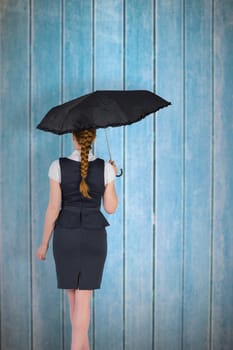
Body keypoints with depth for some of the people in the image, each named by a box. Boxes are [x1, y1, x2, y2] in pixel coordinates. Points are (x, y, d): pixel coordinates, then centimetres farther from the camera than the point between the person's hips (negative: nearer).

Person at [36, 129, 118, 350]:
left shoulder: (58, 166, -8)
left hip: (65, 236, 0)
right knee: (83, 298, 4)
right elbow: (111, 208, 0)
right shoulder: (106, 168, -6)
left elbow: (53, 209, -7)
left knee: (73, 296, 15)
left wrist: (44, 243, 4)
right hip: (94, 236, 0)